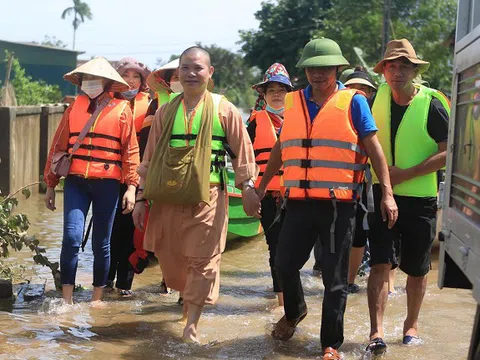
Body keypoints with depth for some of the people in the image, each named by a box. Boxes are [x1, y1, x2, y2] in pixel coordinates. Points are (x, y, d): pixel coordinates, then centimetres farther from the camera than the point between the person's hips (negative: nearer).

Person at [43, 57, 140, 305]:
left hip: (107, 184, -1)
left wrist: (131, 186, -8)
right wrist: (50, 185, 13)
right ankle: (67, 298, -1)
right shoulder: (74, 108, 9)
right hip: (76, 182, 1)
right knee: (72, 237, -11)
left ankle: (97, 298, 21)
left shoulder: (121, 109, 2)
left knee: (101, 244, 7)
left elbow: (131, 150, -1)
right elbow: (58, 146, 13)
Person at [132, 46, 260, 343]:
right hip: (168, 197, 4)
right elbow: (150, 159, 13)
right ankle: (190, 298, 37)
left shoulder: (224, 109, 1)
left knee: (203, 260, -5)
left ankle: (192, 324, 2)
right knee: (171, 261, 9)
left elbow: (242, 151, 3)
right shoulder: (166, 112, 11)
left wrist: (248, 187, -3)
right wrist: (142, 198, 10)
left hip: (207, 196, -3)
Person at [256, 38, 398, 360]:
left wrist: (387, 193, -10)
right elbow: (281, 148, 19)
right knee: (285, 264, 10)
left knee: (335, 278, 4)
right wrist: (262, 186, 21)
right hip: (299, 201, 4)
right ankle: (294, 312, 40)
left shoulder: (353, 102, -1)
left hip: (338, 204, -4)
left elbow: (374, 148, -3)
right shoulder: (294, 102, 11)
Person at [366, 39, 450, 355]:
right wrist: (380, 169, -1)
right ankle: (377, 332, -7)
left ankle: (411, 325, 30)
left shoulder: (432, 105, -9)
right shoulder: (377, 101, 2)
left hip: (420, 200, -2)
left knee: (417, 270, 11)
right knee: (381, 264, -7)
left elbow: (450, 152, -14)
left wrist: (406, 173, -20)